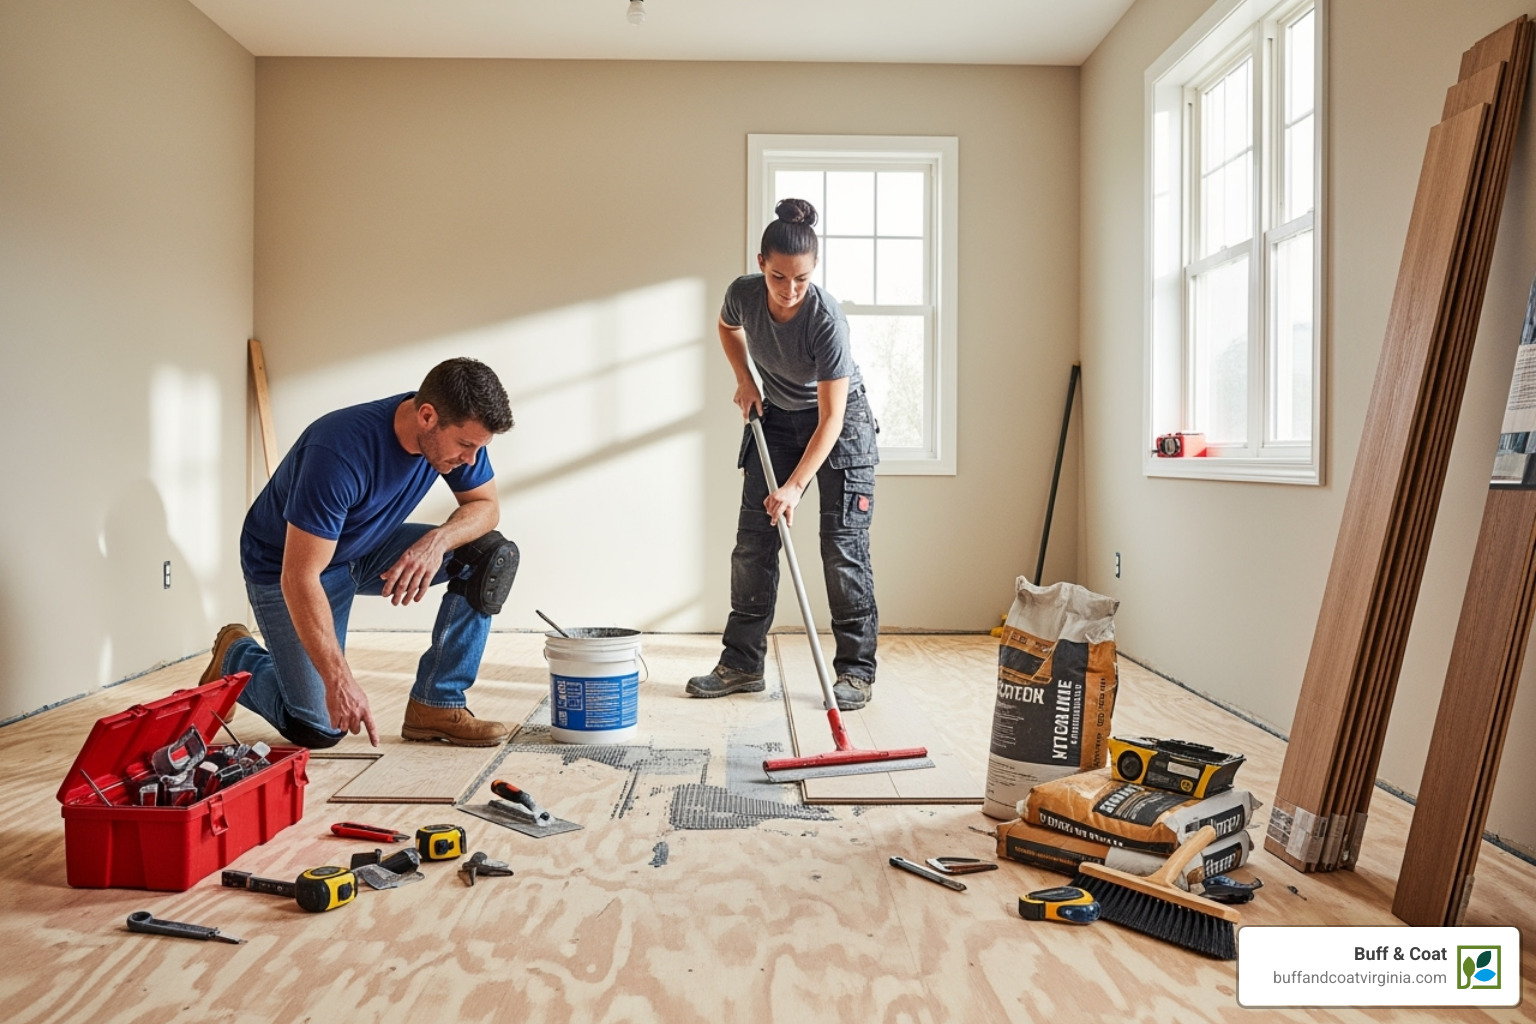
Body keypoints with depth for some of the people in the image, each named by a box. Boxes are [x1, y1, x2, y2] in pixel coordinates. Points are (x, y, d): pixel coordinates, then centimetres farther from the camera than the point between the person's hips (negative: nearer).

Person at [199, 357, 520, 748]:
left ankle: (436, 705, -8)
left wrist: (438, 540, -30)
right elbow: (299, 578, -35)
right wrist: (339, 680, -38)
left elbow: (486, 505, -8)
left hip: (368, 549, 6)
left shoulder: (456, 430, -19)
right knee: (320, 728, -10)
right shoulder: (342, 452, -37)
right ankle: (236, 656, 20)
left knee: (492, 555, -16)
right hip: (282, 565, -6)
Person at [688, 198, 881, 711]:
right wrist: (744, 380, -3)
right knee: (753, 541, 1)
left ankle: (856, 670, 1)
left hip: (840, 423, -5)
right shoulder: (743, 293, -18)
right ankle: (742, 663, 10)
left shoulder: (827, 319, -31)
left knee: (843, 546, -9)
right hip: (776, 418, 5)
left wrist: (795, 486, -33)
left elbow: (830, 417, -29)